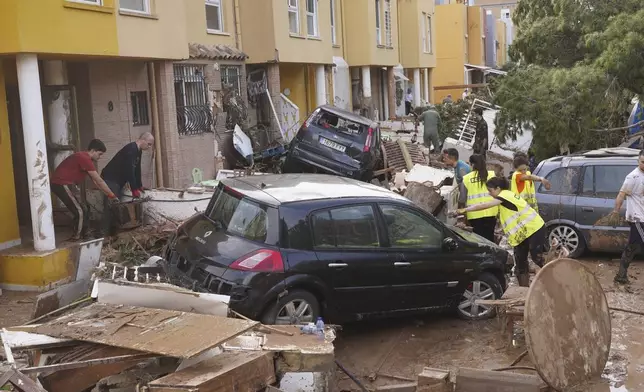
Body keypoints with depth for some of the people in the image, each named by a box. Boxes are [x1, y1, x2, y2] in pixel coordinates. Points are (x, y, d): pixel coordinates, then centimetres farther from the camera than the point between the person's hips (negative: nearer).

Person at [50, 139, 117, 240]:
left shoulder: (84, 158, 16)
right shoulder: (85, 159, -18)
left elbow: (95, 181, 20)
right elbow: (99, 181, -15)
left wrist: (107, 194, 16)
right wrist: (112, 195, -8)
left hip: (64, 184, 10)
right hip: (62, 184, -10)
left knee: (83, 209, 14)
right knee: (80, 212, -8)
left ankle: (83, 235, 21)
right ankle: (77, 239, -1)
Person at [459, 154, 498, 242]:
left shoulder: (466, 178, 2)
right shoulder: (491, 174, 3)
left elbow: (462, 199, 2)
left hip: (474, 214, 0)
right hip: (490, 212, 0)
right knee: (489, 237, 7)